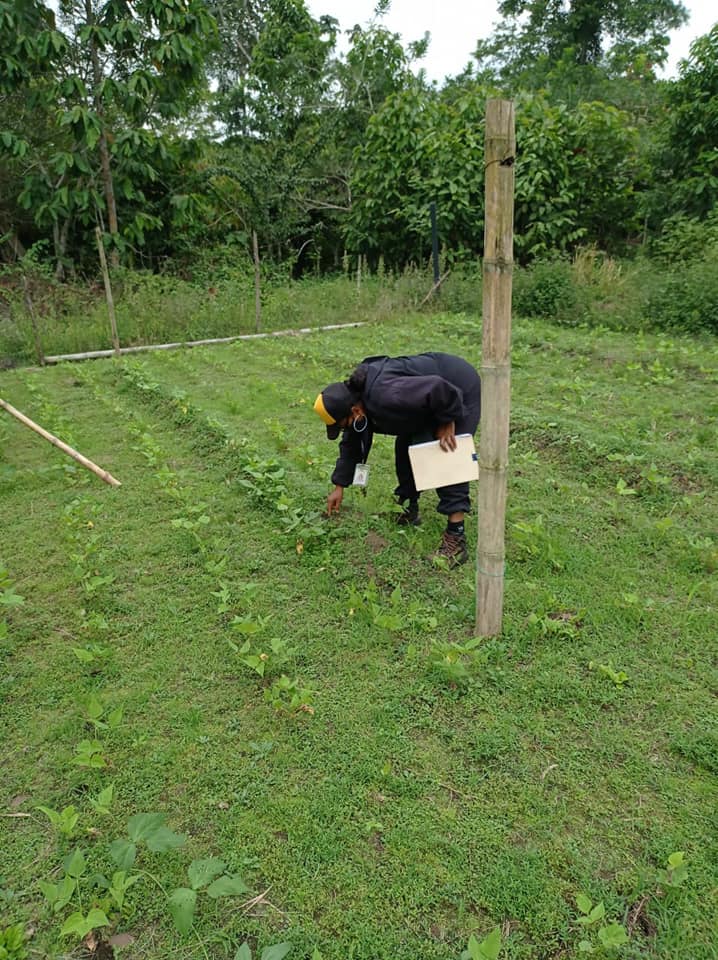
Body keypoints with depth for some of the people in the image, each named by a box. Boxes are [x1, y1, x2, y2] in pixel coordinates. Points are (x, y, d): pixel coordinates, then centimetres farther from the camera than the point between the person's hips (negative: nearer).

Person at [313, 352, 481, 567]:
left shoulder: (385, 396, -37)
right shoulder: (355, 397, -6)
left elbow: (439, 389, -40)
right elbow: (351, 443, 7)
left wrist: (447, 423, -24)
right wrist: (339, 486, 11)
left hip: (458, 390, -9)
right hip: (430, 397, 9)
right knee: (405, 448, 9)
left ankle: (455, 536, -18)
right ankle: (410, 510, 24)